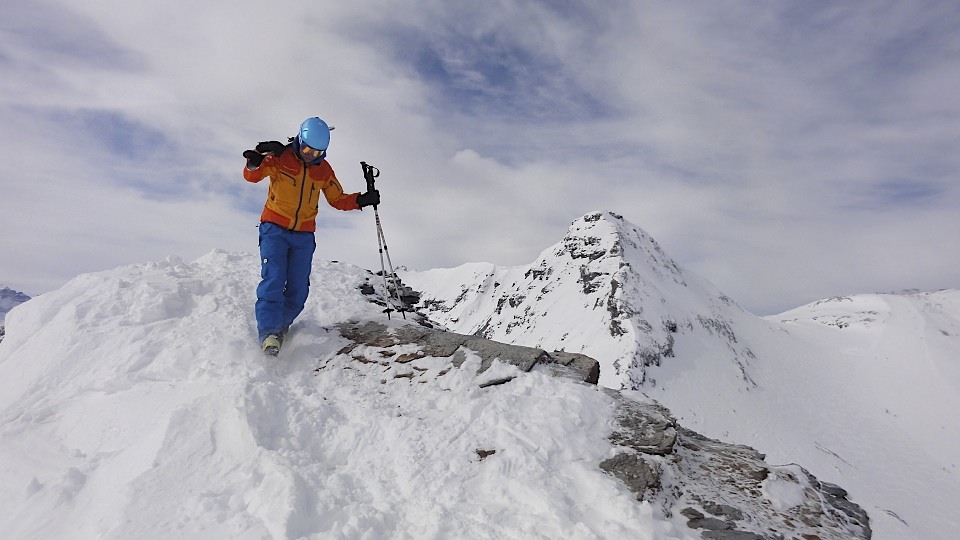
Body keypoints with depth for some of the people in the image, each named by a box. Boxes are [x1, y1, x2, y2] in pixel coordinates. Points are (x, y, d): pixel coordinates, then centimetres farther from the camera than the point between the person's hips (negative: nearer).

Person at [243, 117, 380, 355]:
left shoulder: (323, 170, 6)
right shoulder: (281, 158, -5)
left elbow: (337, 199, 12)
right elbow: (252, 176, -16)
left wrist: (361, 200, -5)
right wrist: (255, 163, -39)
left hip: (304, 236, 4)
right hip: (275, 229, -3)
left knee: (298, 288, 2)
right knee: (273, 280, -15)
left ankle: (281, 326, 19)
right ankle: (268, 332, -16)